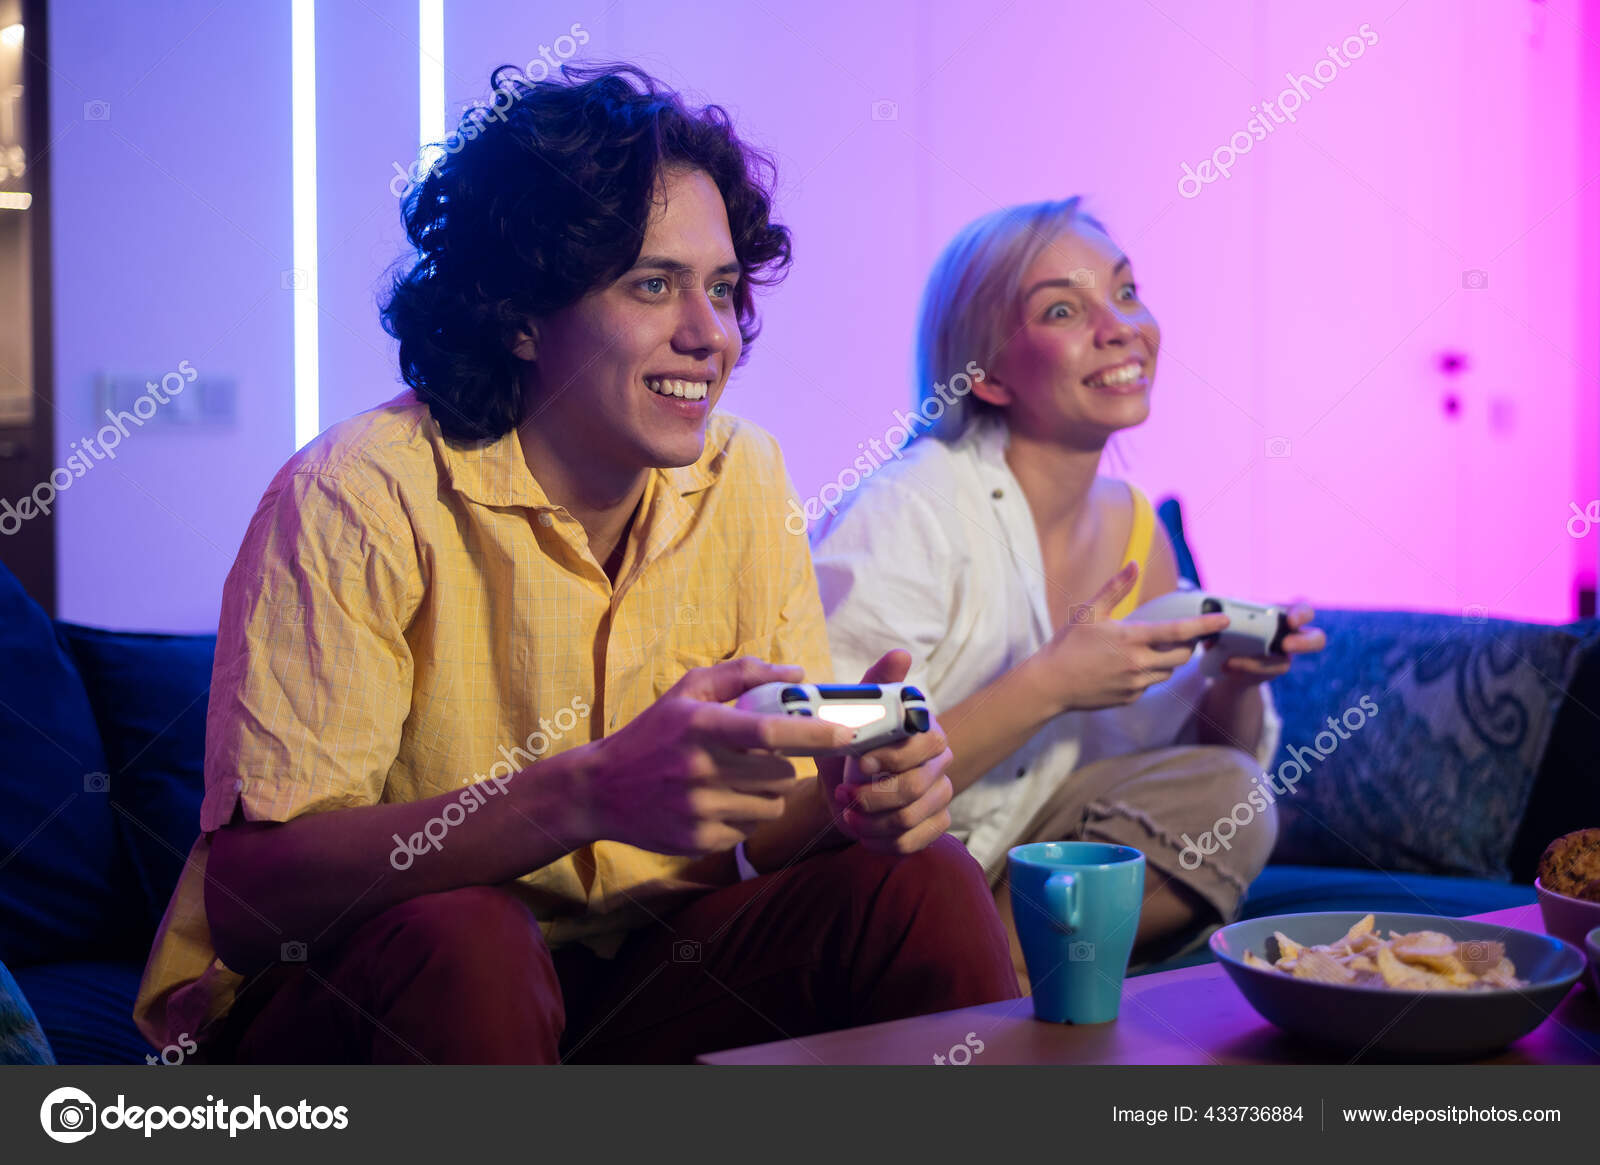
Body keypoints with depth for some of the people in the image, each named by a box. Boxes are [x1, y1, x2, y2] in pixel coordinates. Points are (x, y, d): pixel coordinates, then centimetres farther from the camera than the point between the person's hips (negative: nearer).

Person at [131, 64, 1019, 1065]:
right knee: (465, 943, -36)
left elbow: (766, 834, 1)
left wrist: (855, 796, -24)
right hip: (336, 1002, -4)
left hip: (644, 967, 5)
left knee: (925, 883, -17)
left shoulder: (745, 482, -1)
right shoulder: (360, 497, -18)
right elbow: (247, 892, -25)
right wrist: (589, 794, -38)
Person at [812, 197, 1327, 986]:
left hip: (1008, 879, 7)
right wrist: (1047, 687, -25)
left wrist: (1238, 681, -8)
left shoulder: (1134, 529, 4)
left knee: (1230, 801, -12)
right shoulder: (910, 513, -18)